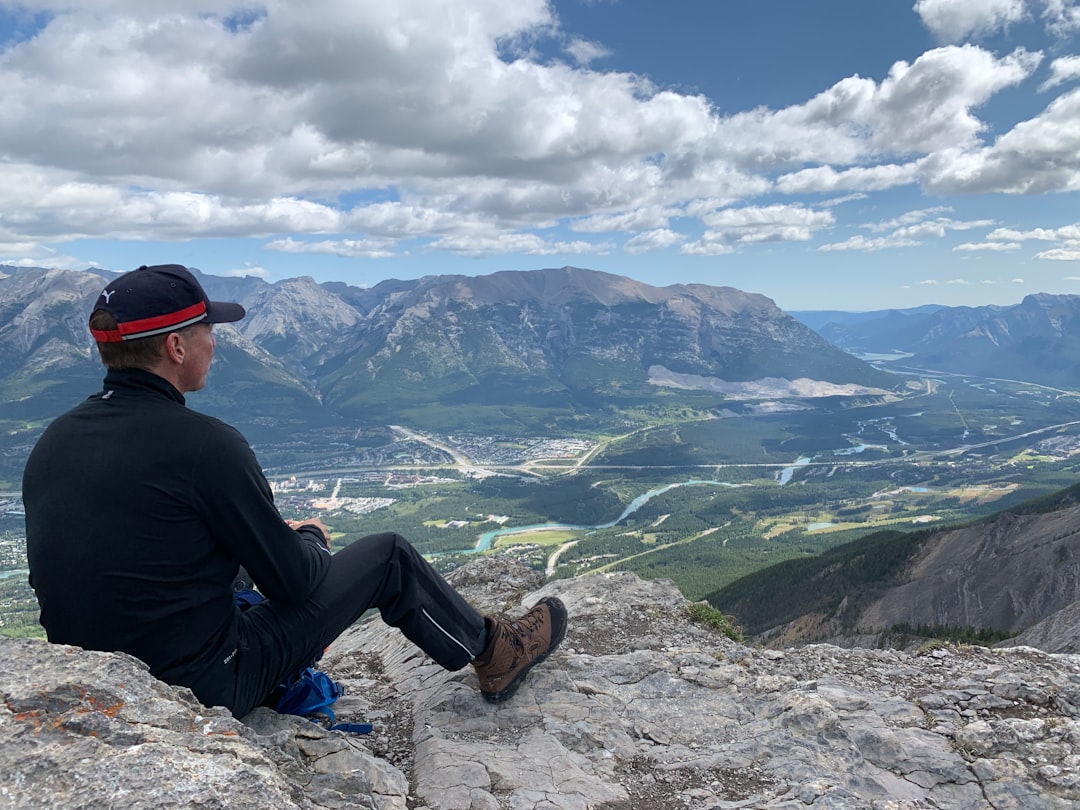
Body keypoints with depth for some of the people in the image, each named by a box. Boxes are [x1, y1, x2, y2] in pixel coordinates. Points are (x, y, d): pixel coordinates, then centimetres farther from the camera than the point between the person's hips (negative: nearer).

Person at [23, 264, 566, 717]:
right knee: (388, 556, 4)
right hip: (208, 690, -7)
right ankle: (492, 653, 27)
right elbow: (293, 579, -16)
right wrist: (311, 538, 8)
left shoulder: (52, 441, 0)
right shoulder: (202, 444, -24)